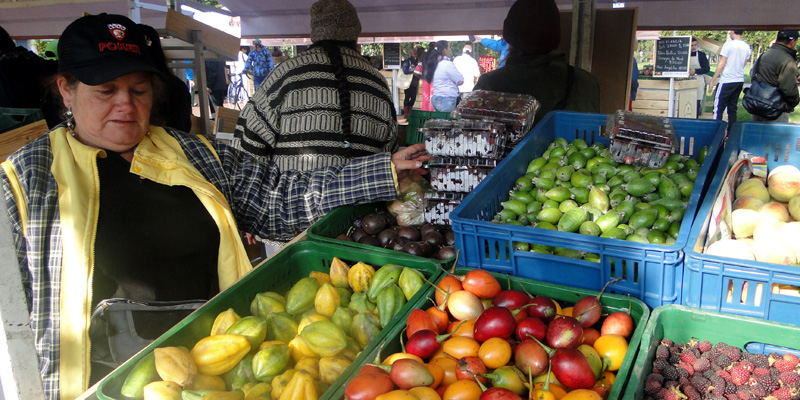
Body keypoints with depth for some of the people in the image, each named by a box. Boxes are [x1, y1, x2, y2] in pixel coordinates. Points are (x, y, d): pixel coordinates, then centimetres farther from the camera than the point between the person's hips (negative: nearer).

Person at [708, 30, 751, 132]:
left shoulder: (729, 44, -11)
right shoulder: (747, 46, 7)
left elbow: (721, 64, -12)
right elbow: (743, 64, 15)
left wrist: (712, 81, -8)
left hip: (726, 81, -6)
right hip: (740, 80, 7)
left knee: (718, 108, -4)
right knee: (732, 108, 12)